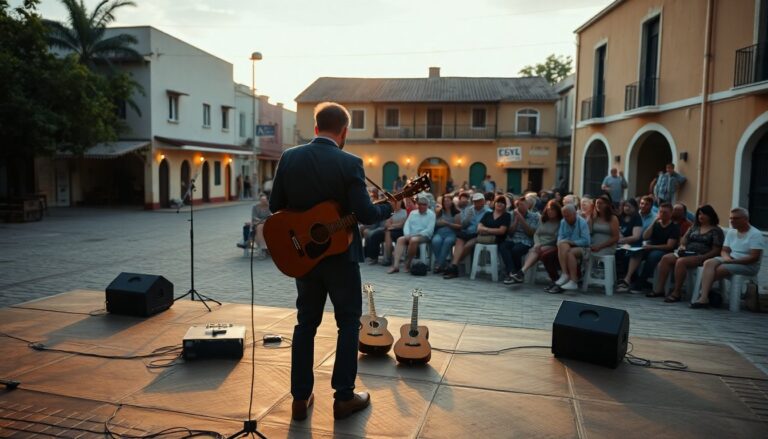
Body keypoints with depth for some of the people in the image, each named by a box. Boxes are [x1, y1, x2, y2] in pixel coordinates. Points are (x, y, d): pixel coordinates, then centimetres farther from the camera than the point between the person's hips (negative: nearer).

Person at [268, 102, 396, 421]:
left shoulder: (289, 157, -3)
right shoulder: (350, 163, -14)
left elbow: (275, 207, 1)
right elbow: (365, 214, -18)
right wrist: (390, 207, 1)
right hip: (340, 254, -4)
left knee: (306, 323, 14)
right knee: (348, 323, 11)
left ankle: (300, 398, 18)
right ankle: (344, 397, 14)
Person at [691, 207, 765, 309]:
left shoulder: (755, 234, -7)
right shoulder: (731, 232, 13)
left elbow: (754, 257, -16)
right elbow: (724, 251, 11)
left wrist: (733, 261, -21)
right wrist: (726, 257, -13)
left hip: (748, 265, -6)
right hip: (730, 260, 6)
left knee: (718, 269, -29)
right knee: (709, 263, -24)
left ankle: (704, 292, -9)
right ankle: (703, 298, -37)